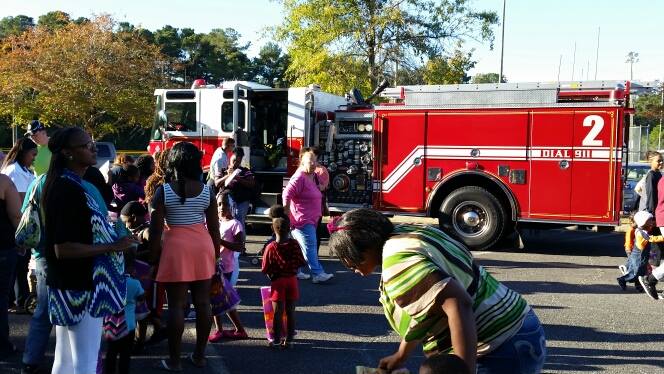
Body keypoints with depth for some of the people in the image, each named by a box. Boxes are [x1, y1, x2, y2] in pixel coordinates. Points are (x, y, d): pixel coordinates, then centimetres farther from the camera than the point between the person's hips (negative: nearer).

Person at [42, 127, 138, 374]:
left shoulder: (66, 185, 9)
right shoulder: (68, 190, -20)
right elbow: (63, 248, -24)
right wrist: (112, 247, -20)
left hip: (70, 285, 10)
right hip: (80, 287, -10)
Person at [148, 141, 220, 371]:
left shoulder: (163, 191, -6)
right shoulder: (206, 190, 2)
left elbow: (156, 229, -7)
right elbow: (214, 227, 5)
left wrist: (154, 256, 2)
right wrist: (215, 252, 17)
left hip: (176, 245, -3)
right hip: (203, 244, 3)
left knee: (176, 304, 3)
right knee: (202, 302, 10)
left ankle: (174, 360, 10)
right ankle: (199, 355, 19)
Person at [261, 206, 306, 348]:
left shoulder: (270, 248, -13)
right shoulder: (294, 244, -9)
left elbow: (265, 270, -10)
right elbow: (301, 263, -3)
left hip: (277, 282, -2)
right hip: (292, 280, 2)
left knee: (278, 312, 5)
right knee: (290, 311, 9)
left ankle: (277, 340, 11)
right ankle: (288, 339, 14)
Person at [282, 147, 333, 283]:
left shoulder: (311, 177, 15)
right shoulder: (299, 177, -16)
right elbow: (286, 195, -21)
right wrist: (287, 215, -21)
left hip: (310, 220, 10)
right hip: (302, 220, -10)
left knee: (299, 246, 14)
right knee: (310, 245, -10)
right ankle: (317, 273, -10)